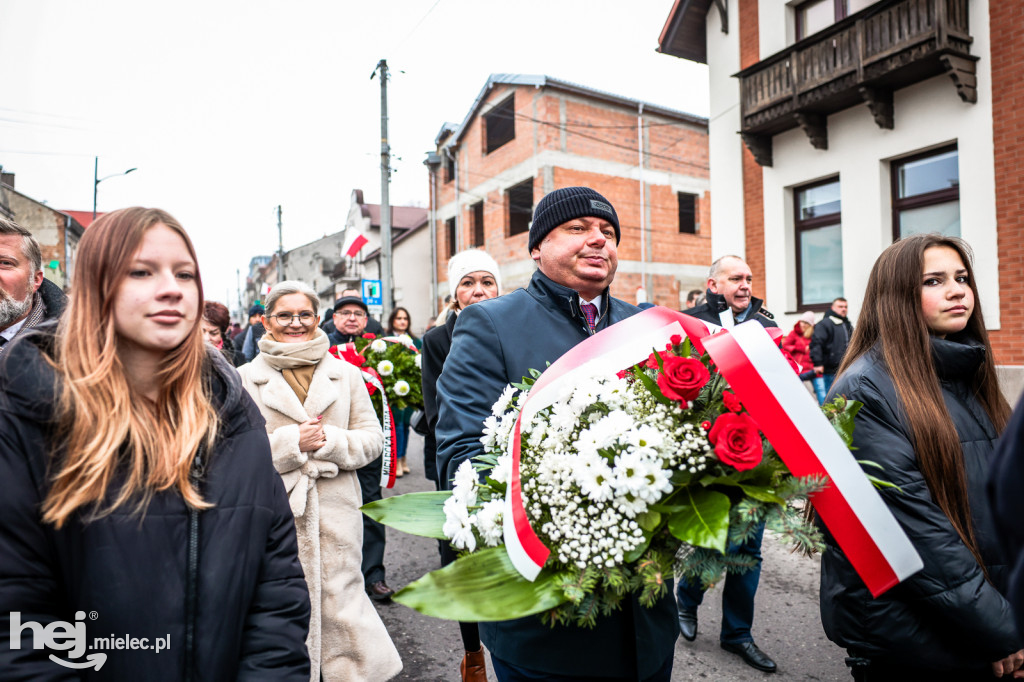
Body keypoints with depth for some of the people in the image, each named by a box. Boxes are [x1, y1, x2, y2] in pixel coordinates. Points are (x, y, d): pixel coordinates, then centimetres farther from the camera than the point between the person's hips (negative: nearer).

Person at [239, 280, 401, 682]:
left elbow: (373, 438, 6)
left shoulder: (346, 374, 8)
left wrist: (330, 440, -12)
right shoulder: (246, 379, 3)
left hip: (337, 512, 1)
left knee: (341, 599, 7)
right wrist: (291, 442, -14)